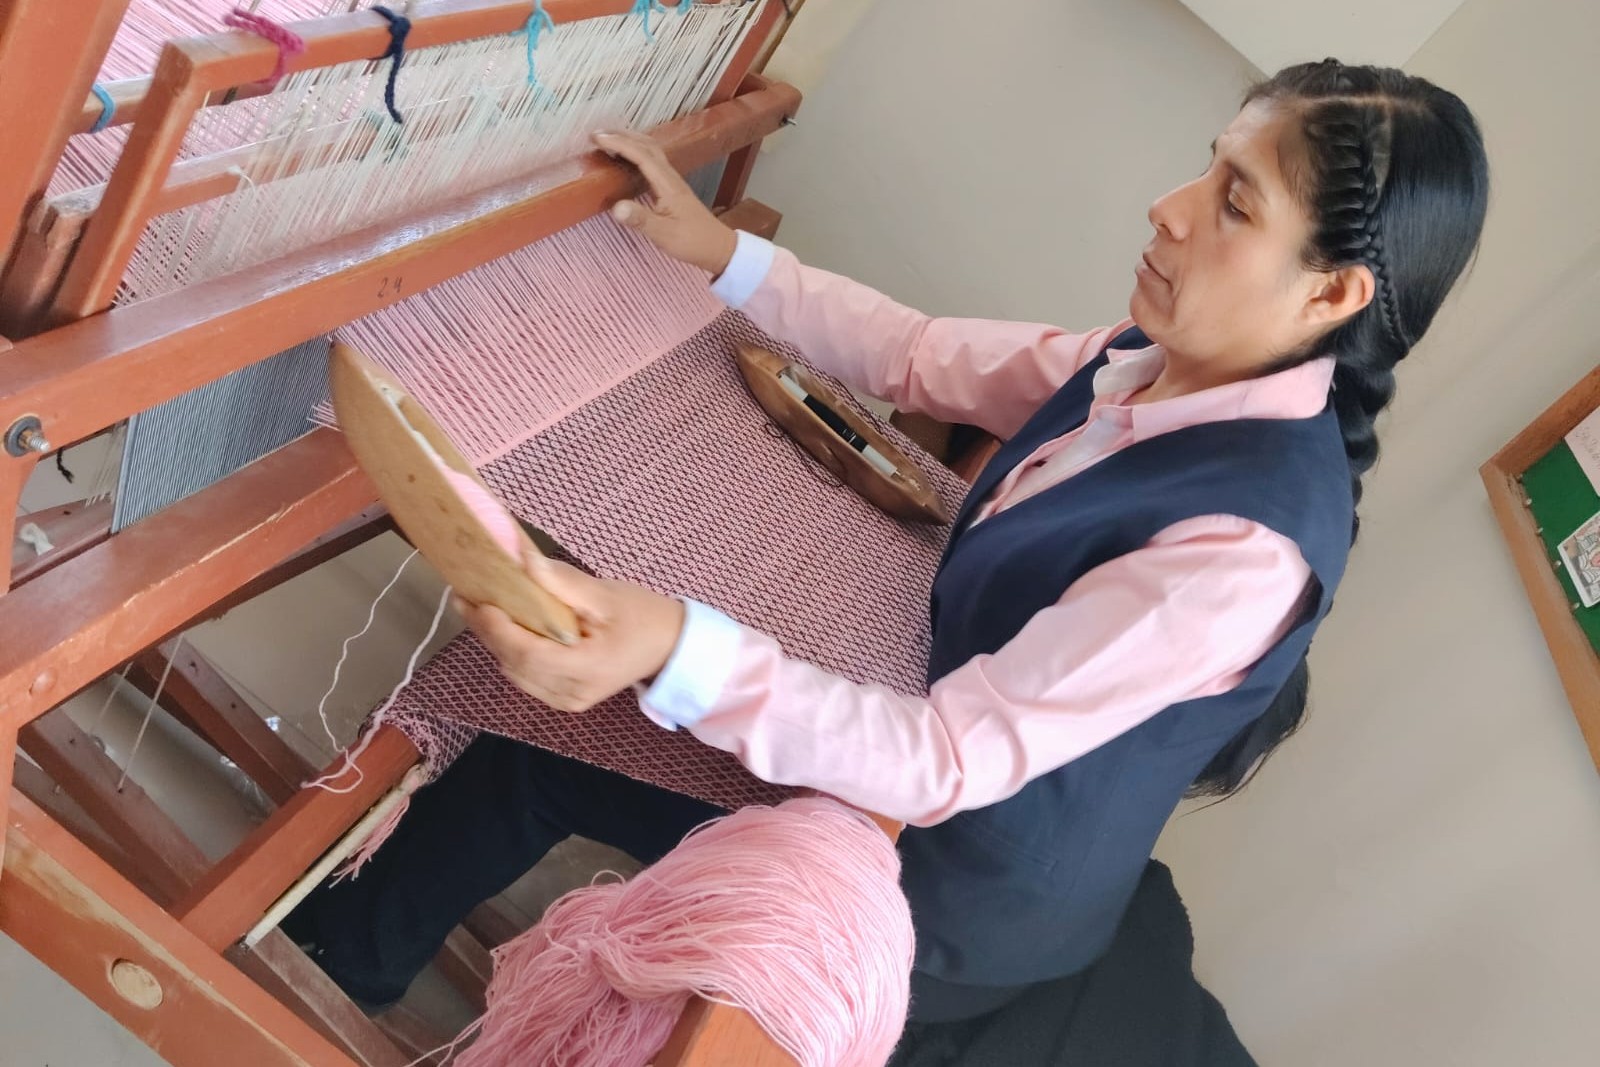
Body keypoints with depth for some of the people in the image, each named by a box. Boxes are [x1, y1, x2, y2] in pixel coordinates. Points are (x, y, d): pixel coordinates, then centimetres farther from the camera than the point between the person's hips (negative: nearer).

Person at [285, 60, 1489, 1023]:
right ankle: (347, 950, 37)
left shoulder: (1249, 545, -34)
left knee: (545, 747, 1)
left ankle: (356, 960, 33)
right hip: (948, 731, 7)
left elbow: (951, 760, -36)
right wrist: (722, 253, -1)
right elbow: (924, 357, 0)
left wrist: (678, 654, -48)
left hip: (965, 908, -7)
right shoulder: (1154, 364, -11)